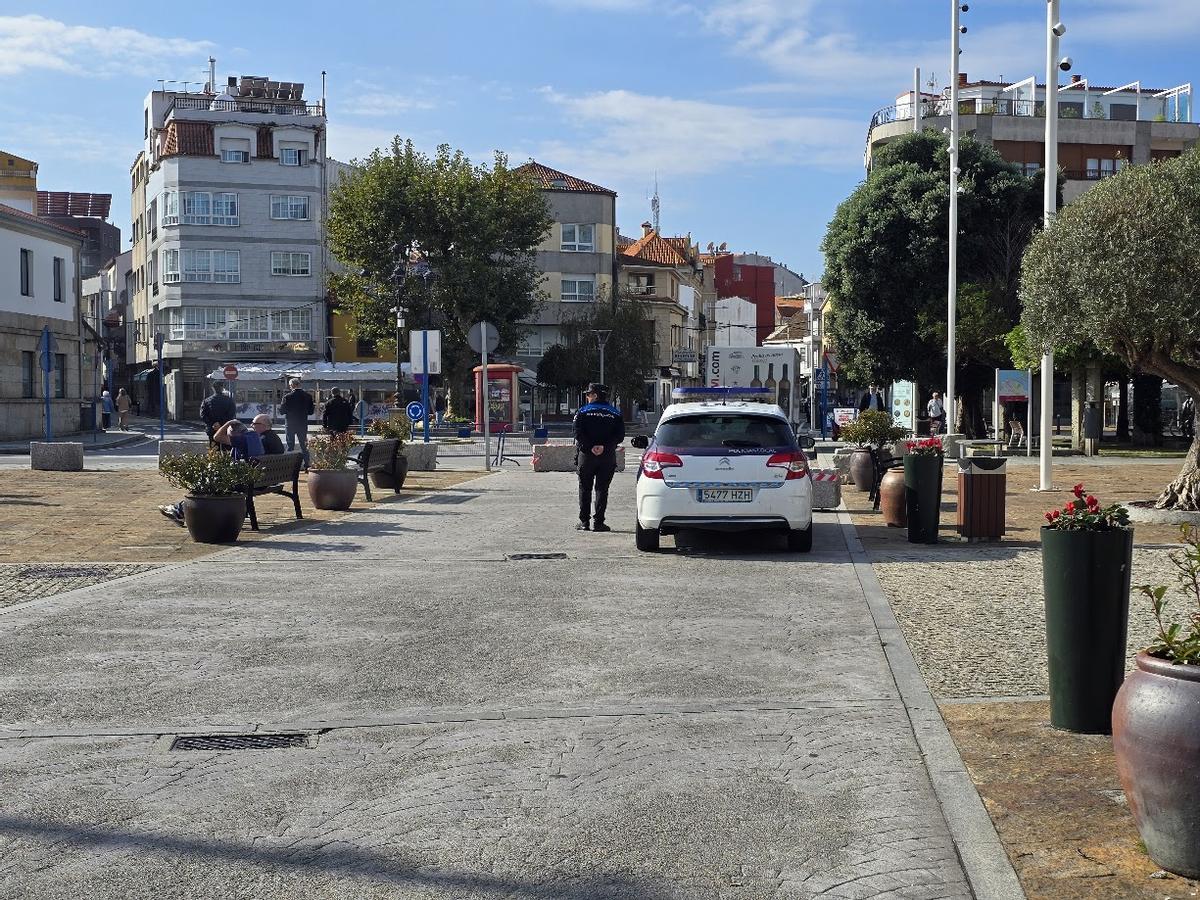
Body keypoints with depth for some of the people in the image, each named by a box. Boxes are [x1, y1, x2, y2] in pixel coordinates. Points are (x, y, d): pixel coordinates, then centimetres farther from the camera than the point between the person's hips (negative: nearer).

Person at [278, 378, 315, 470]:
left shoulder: (287, 397, -14)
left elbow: (281, 410, -9)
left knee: (290, 446, 5)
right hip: (303, 425, 3)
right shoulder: (308, 396, -4)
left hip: (290, 425, -3)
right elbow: (310, 411, 1)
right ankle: (306, 466, 11)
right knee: (304, 446, 12)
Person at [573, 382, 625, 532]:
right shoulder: (615, 413, 5)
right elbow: (620, 435, -4)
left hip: (586, 455, -1)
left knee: (585, 488, 8)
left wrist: (590, 448, -11)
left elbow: (579, 434, -12)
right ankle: (598, 522, 1)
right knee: (602, 489, 6)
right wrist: (604, 446, -10)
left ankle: (584, 521, 6)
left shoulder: (583, 412, -2)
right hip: (608, 457, 1)